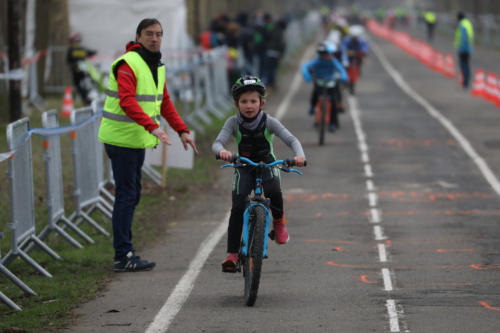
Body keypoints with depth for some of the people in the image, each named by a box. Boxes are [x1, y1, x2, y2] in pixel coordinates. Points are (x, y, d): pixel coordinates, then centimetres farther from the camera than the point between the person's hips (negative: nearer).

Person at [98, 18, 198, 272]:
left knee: (132, 195, 13)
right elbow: (127, 101, -29)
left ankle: (124, 252, 20)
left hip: (137, 140, 9)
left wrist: (182, 130, 11)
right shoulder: (128, 64, -16)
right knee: (126, 196, -8)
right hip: (121, 139, -9)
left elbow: (164, 103, 21)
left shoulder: (157, 67, 14)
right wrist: (152, 127, -38)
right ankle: (123, 257, -5)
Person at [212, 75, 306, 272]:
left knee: (273, 192, -33)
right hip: (244, 167, 1)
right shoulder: (233, 123, -13)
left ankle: (278, 221, -1)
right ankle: (232, 253, -11)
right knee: (238, 207, -16)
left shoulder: (269, 122, -14)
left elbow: (291, 139, -21)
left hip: (267, 165, -1)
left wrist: (299, 155, -42)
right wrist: (222, 151, -48)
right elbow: (217, 143, -23)